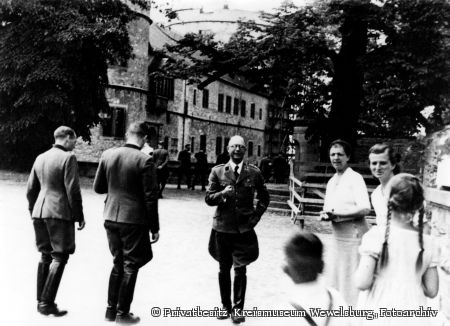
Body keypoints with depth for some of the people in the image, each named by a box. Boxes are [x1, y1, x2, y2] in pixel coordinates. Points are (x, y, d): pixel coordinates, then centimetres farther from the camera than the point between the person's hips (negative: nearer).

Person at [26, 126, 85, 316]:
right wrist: (79, 216, -6)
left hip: (40, 212, 8)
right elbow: (72, 190, -13)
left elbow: (31, 189, 16)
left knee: (45, 256, 16)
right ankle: (47, 303, -1)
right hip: (60, 212, -7)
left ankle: (41, 301, 21)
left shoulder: (40, 158, 13)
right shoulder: (68, 158, -9)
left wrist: (33, 211, 25)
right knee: (60, 257, -1)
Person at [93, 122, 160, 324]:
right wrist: (155, 227, -6)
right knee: (130, 267, 9)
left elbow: (98, 187, 7)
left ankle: (111, 309, 28)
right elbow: (150, 198, -13)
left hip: (111, 218, 5)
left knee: (118, 263, 20)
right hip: (134, 220, -5)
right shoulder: (144, 161, -14)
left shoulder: (107, 154, 1)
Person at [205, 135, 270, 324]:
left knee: (240, 270, 2)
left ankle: (238, 308, 15)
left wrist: (255, 217, 1)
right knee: (224, 269, 12)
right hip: (222, 228, 1)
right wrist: (222, 194, -19)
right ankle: (226, 306, 27)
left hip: (244, 229, -1)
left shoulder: (254, 173, 1)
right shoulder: (217, 171, 1)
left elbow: (264, 198, 12)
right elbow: (208, 198, 0)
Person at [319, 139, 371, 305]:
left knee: (352, 280, -2)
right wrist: (325, 215, -4)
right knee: (336, 277, 16)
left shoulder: (355, 178, -11)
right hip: (338, 236, 8)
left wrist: (336, 214, -21)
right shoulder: (331, 182, 13)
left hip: (354, 237, -8)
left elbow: (365, 208, -20)